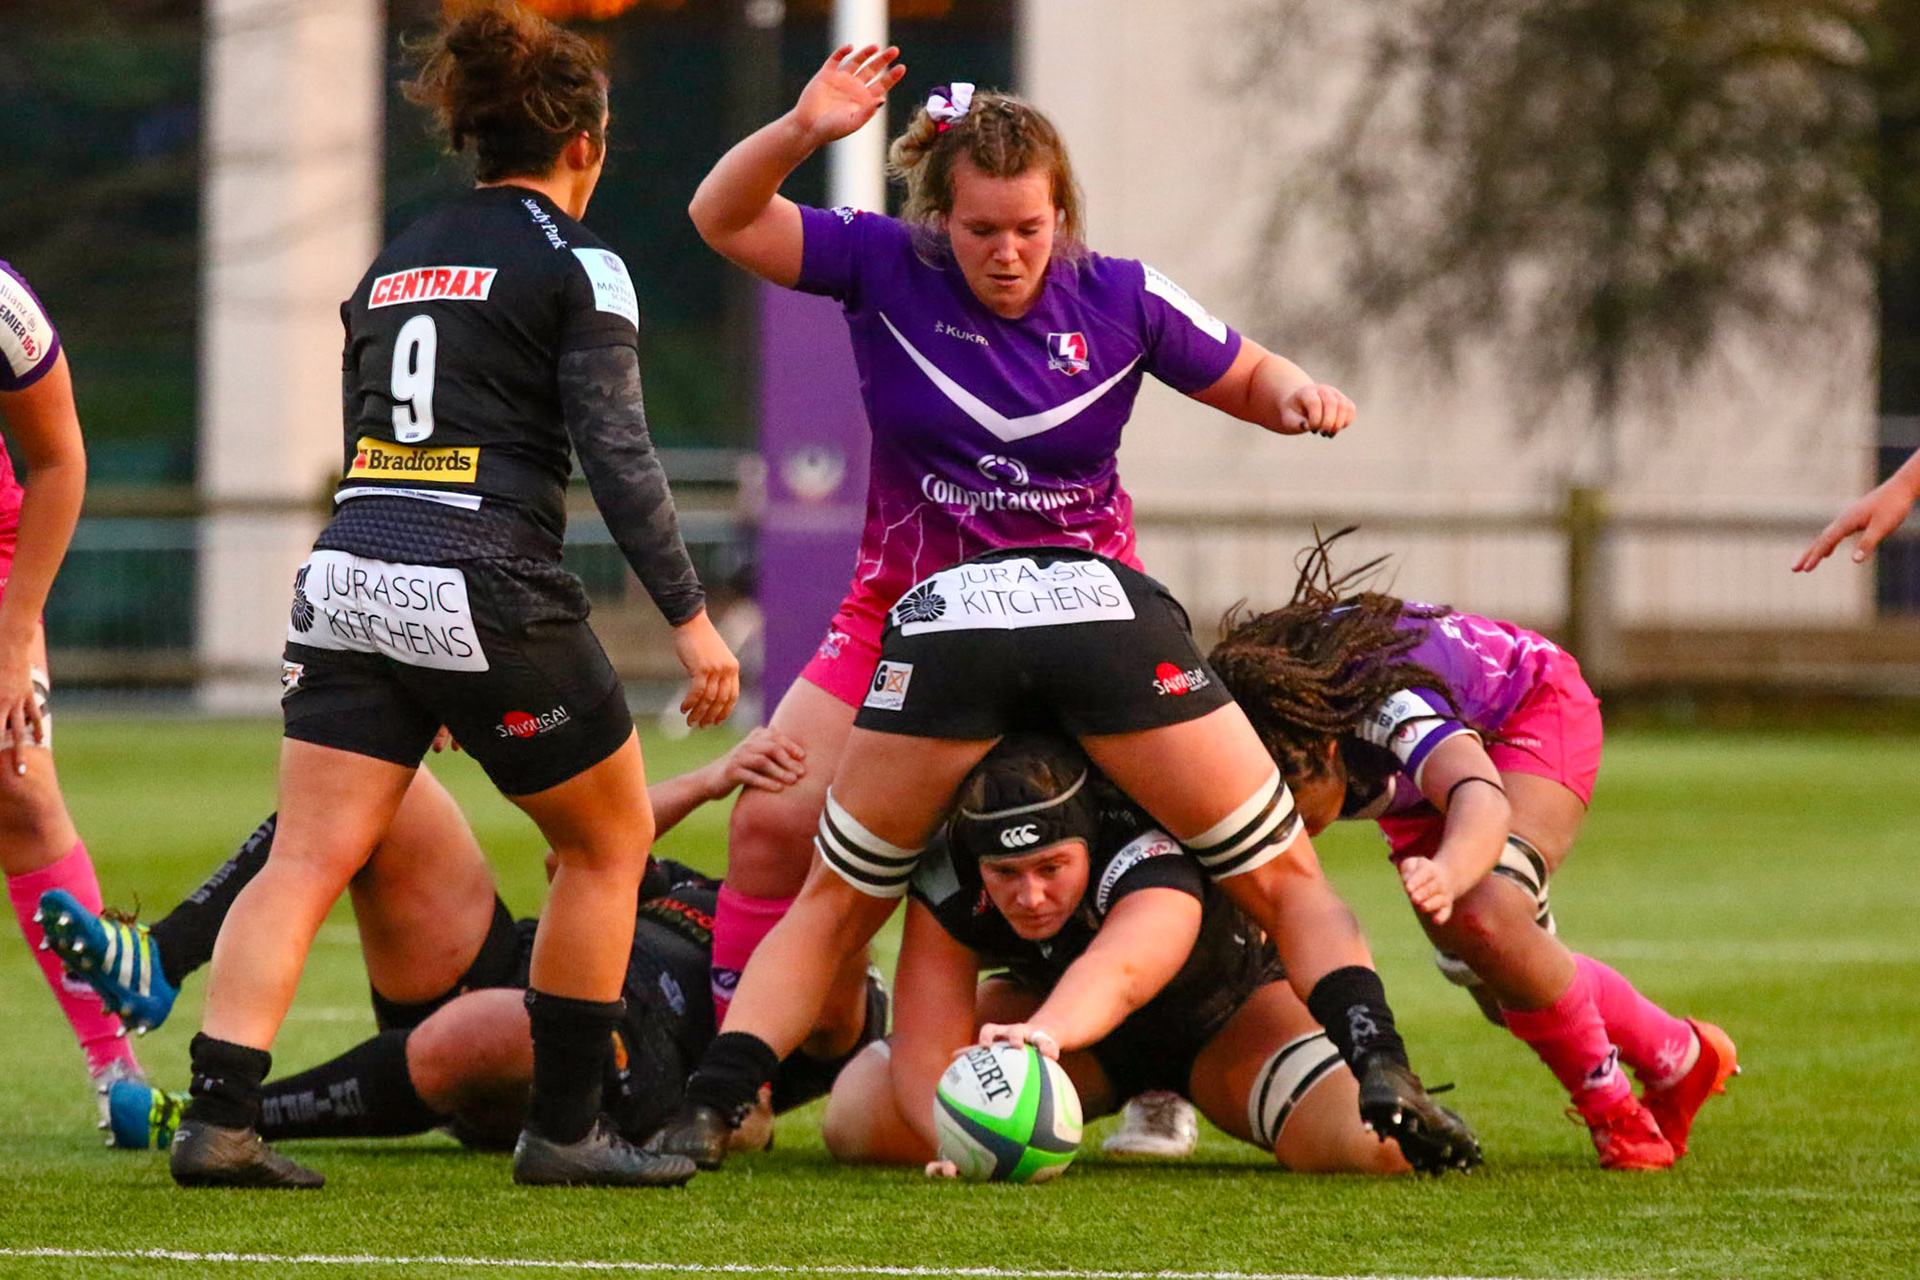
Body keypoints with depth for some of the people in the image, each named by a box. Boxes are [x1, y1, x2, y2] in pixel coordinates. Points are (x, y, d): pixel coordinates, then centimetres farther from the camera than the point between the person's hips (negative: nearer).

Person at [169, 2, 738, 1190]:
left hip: (349, 583, 6)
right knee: (610, 840, 13)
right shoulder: (574, 263, -1)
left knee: (306, 861, -1)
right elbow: (618, 456, -9)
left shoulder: (397, 261, 20)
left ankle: (219, 1115, -17)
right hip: (486, 594, -6)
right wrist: (691, 618, -5)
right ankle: (565, 1126, 14)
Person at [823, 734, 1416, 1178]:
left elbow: (1117, 972, -66)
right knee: (861, 1122, -19)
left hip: (1231, 1007, -3)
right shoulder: (946, 880, -30)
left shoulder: (1150, 861, -43)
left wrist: (1044, 1032, -90)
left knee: (1378, 1145, -32)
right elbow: (928, 1046, -35)